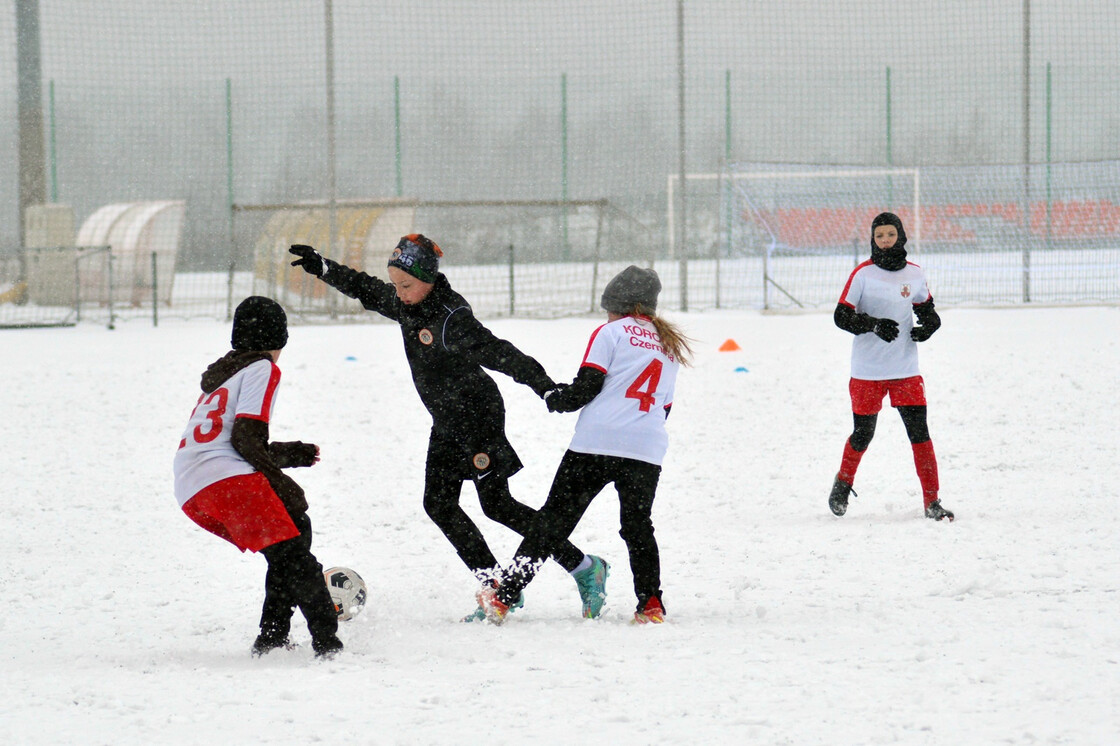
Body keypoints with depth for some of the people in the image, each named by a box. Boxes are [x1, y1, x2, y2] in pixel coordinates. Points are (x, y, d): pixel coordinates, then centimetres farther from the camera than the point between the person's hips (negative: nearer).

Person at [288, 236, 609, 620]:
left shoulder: (451, 318, -24)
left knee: (497, 505, -9)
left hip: (479, 414, -9)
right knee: (438, 504, 4)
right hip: (447, 423, 9)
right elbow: (366, 290, 19)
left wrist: (544, 386, -36)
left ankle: (585, 568, -1)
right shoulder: (404, 305, 2)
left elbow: (498, 353, -30)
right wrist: (322, 267, 16)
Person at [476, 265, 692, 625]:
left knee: (553, 521, 0)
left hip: (596, 444, -4)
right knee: (638, 526, 17)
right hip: (647, 451, 4)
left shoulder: (610, 333, 4)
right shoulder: (670, 345, 21)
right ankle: (650, 604, 2)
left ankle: (503, 597, 0)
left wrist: (555, 400, 14)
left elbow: (586, 389, -4)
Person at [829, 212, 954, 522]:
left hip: (905, 369, 2)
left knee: (919, 432, -7)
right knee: (863, 434, 6)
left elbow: (926, 308, 18)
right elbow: (841, 316, -8)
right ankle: (843, 483, 34)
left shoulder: (914, 274, 4)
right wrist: (874, 325, -23)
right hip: (867, 371, -2)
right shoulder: (863, 274, -7)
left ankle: (931, 501, -3)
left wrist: (929, 325, -4)